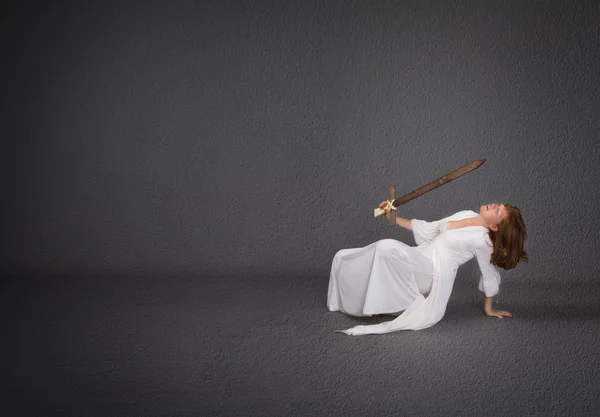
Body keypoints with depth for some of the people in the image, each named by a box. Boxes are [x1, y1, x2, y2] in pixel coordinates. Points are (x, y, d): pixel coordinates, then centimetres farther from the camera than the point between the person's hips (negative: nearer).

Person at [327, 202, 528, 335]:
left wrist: (489, 309, 6)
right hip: (420, 261, 8)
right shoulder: (467, 215, 6)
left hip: (433, 271, -8)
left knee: (388, 247, -34)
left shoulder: (482, 240, -17)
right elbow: (429, 230, 14)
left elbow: (490, 276, -6)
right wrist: (394, 218, 9)